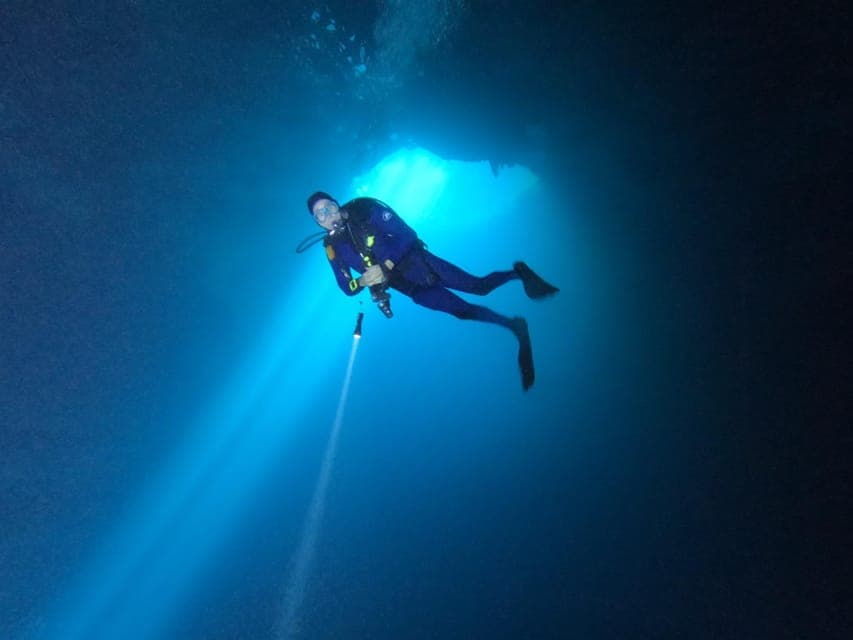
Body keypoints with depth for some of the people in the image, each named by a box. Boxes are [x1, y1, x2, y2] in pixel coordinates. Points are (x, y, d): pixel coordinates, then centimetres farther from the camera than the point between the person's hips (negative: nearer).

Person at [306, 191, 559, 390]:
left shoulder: (364, 209, -12)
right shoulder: (333, 248, 0)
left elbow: (407, 234, -15)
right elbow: (347, 287, 6)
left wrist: (385, 267, -25)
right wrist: (361, 282, -18)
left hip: (416, 263, -4)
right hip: (407, 287, 4)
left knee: (477, 286, -14)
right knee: (463, 311, 0)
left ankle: (518, 273, 12)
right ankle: (514, 326, 13)